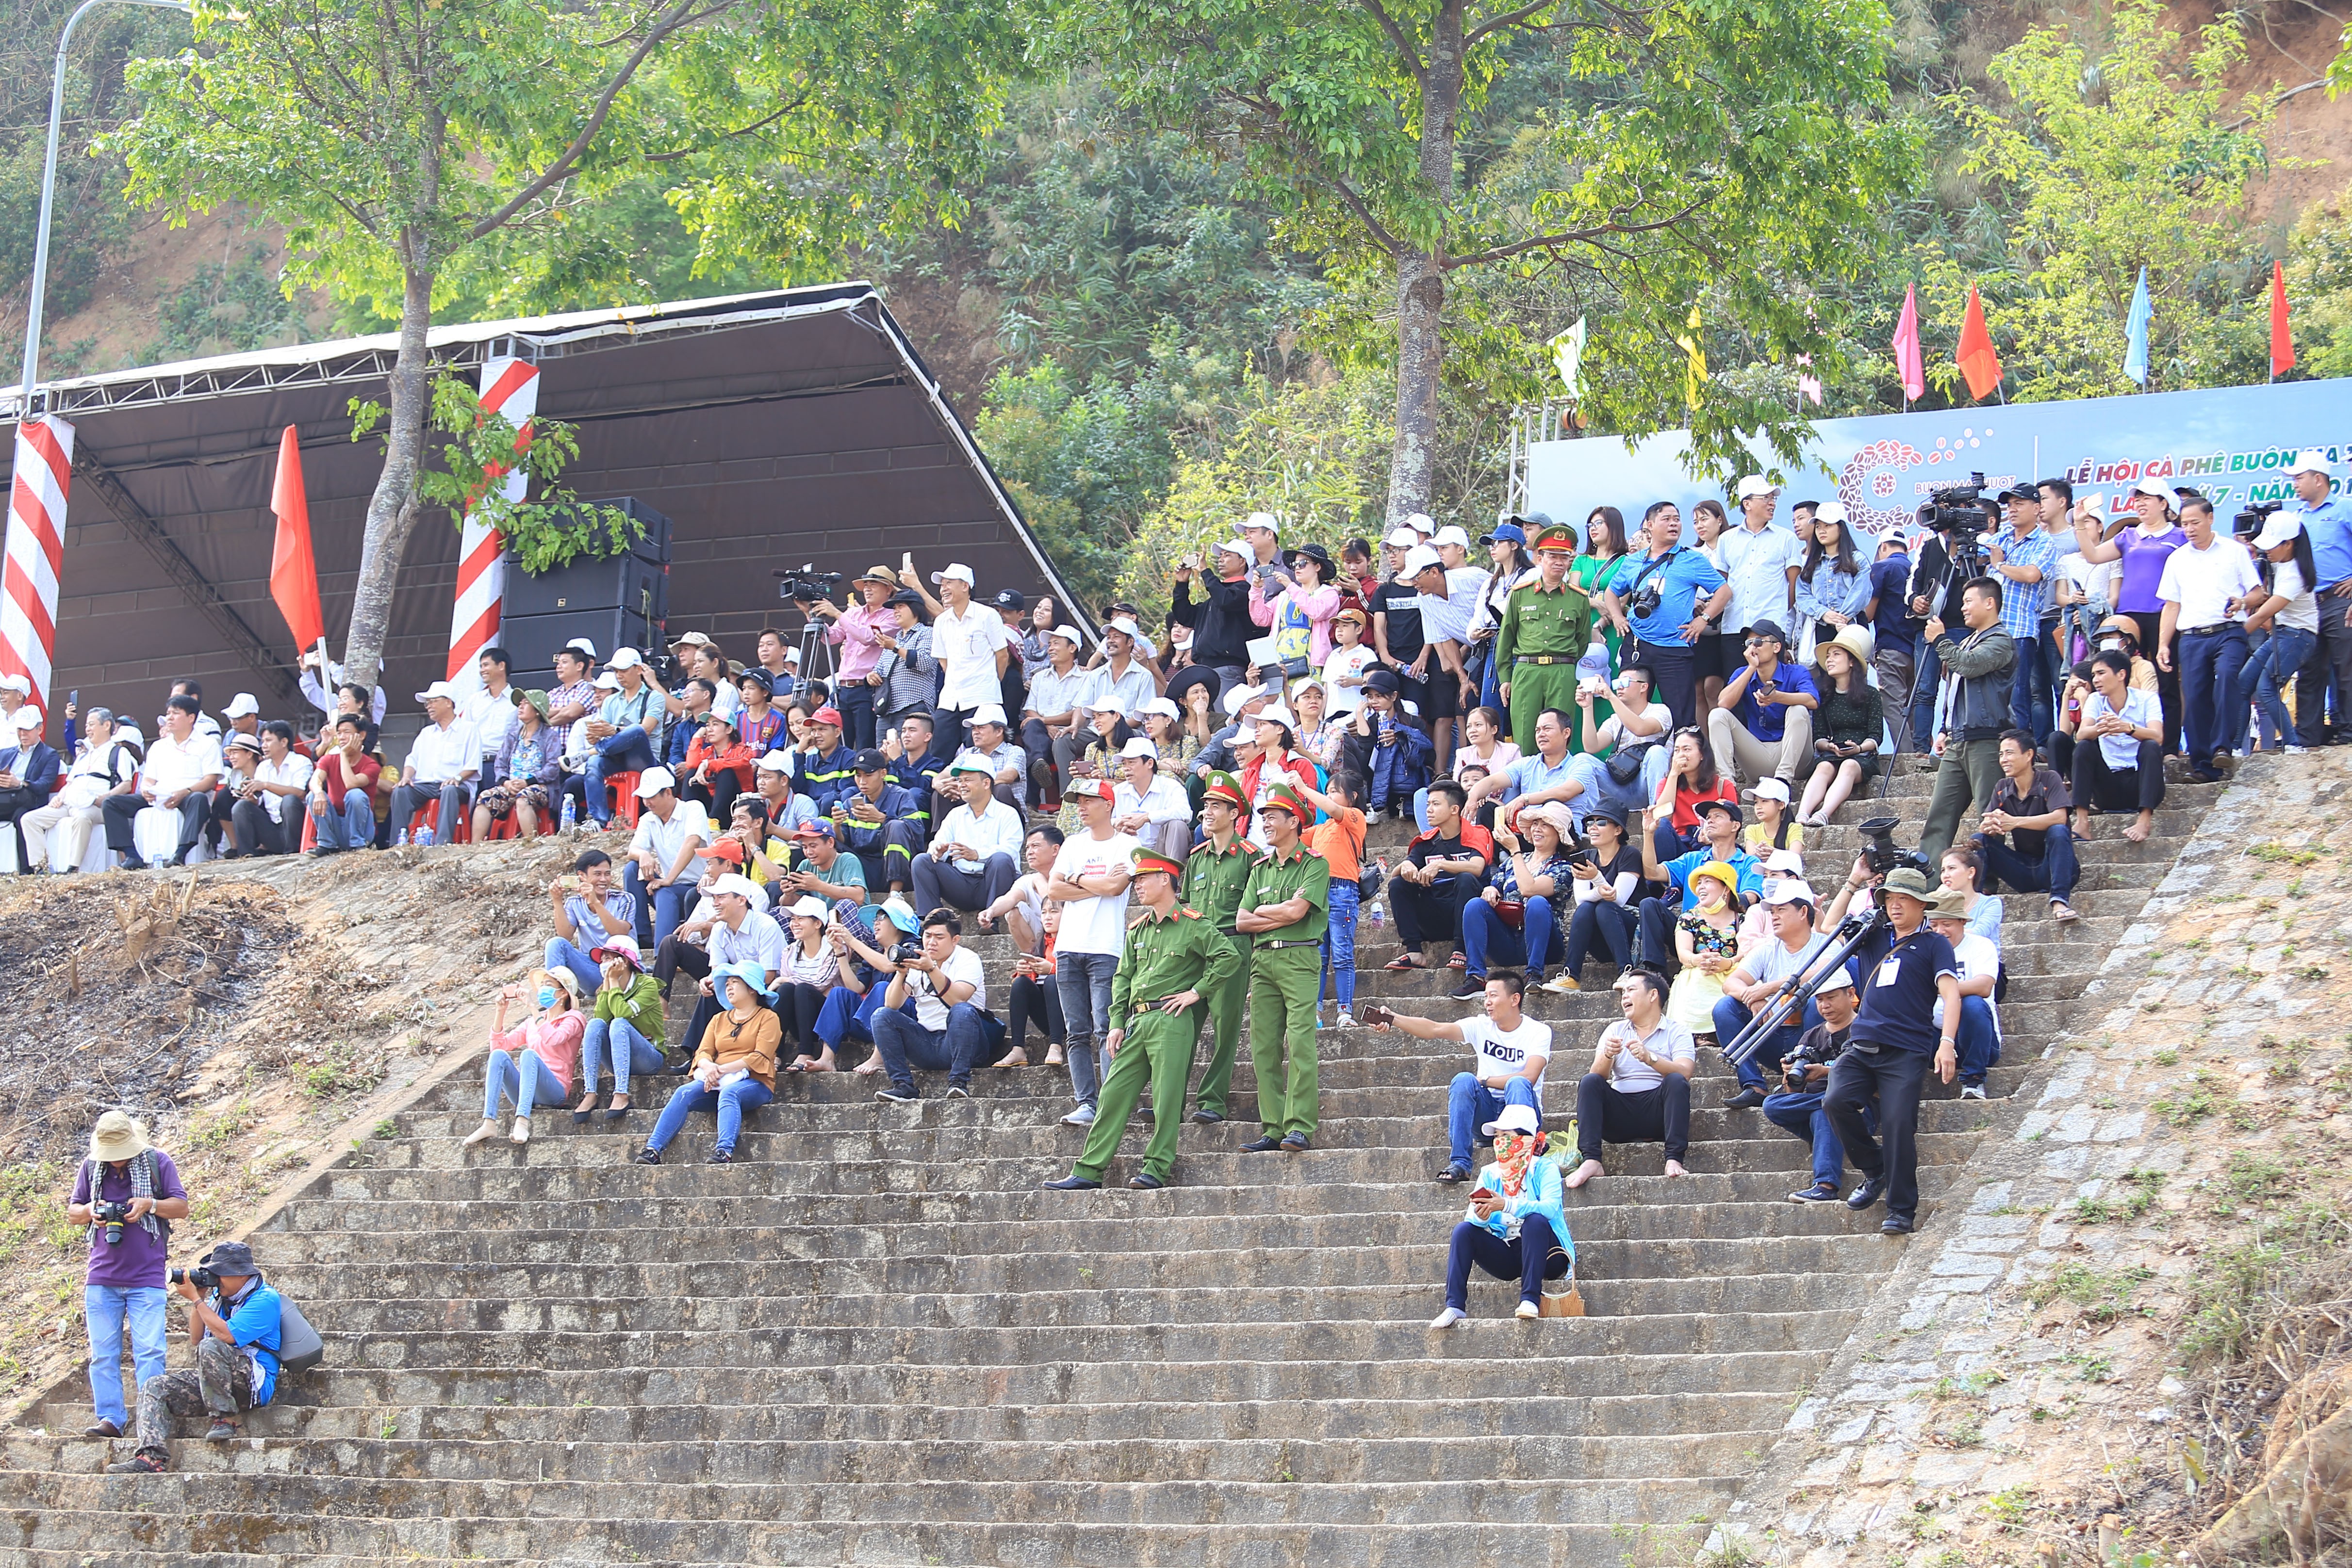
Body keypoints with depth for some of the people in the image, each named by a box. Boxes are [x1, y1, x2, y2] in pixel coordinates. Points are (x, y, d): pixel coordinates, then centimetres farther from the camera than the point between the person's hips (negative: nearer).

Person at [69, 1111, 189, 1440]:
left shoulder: (158, 1162, 1)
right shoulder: (91, 1167, 7)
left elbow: (182, 1207, 3)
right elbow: (72, 1213, 14)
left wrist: (150, 1204, -15)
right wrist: (90, 1211, -9)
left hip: (147, 1278, -3)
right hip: (101, 1277, 3)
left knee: (149, 1351, -10)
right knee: (103, 1354, 1)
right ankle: (110, 1419, 4)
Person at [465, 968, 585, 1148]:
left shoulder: (573, 1019, 7)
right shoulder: (532, 1022, 26)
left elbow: (552, 1039, -16)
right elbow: (499, 1044, 17)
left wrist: (532, 1007, -15)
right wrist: (501, 1011, 8)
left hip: (556, 1091, -5)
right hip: (528, 1094, 5)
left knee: (529, 1054, -32)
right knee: (499, 1055, -20)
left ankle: (522, 1122, -52)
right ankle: (489, 1123, -36)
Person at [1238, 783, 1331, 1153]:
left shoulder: (1314, 864, 1)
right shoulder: (1261, 868, 20)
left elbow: (1297, 911, -11)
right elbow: (1242, 922, 12)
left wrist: (1262, 912, 5)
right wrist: (1282, 915, -2)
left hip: (1299, 958, -6)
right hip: (1262, 959, 6)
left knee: (1300, 1044, -14)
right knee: (1264, 1048, 0)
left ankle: (1300, 1128, -16)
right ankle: (1272, 1129, 2)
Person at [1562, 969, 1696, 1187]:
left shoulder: (1676, 1033, 7)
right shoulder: (1615, 1031, 17)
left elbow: (1684, 1073, -13)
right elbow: (1599, 1076, 3)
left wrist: (1650, 1059, -30)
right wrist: (1607, 1055, -19)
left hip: (1657, 1112, -3)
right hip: (1620, 1113, 3)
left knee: (1676, 1082, -28)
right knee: (1589, 1082, -20)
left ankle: (1674, 1160, -39)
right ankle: (1590, 1161, -35)